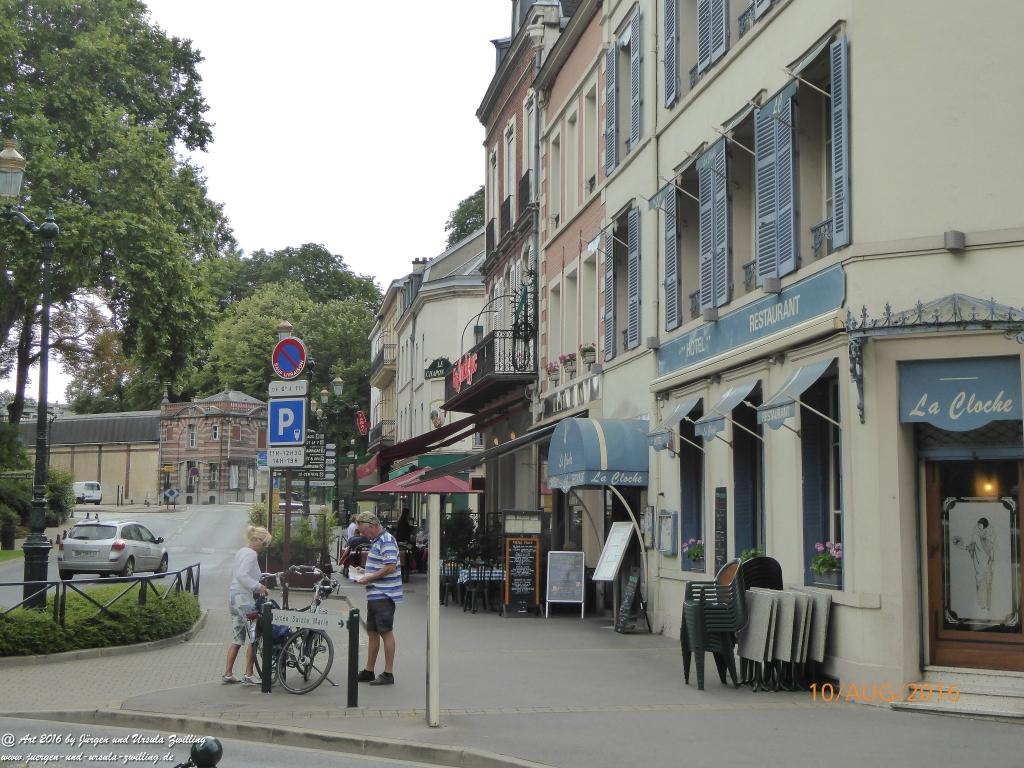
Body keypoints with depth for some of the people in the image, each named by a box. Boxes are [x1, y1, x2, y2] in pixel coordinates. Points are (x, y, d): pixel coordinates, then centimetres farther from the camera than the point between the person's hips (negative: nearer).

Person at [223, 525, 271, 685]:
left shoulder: (241, 552, 17)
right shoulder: (251, 554, -13)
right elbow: (242, 575, -25)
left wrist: (255, 587, 16)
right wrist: (258, 587, -21)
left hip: (233, 596, 10)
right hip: (242, 598, -10)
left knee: (237, 637, 14)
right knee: (254, 637, -3)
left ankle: (227, 673, 16)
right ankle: (248, 675, 0)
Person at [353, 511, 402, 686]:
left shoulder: (387, 541, -15)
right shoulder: (376, 541, 17)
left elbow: (390, 567, -24)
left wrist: (369, 578, -17)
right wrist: (366, 572, 10)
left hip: (384, 595, -10)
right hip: (374, 595, 10)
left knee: (386, 632, -4)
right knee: (372, 632, 14)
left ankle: (388, 673, 2)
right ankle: (369, 671, 22)